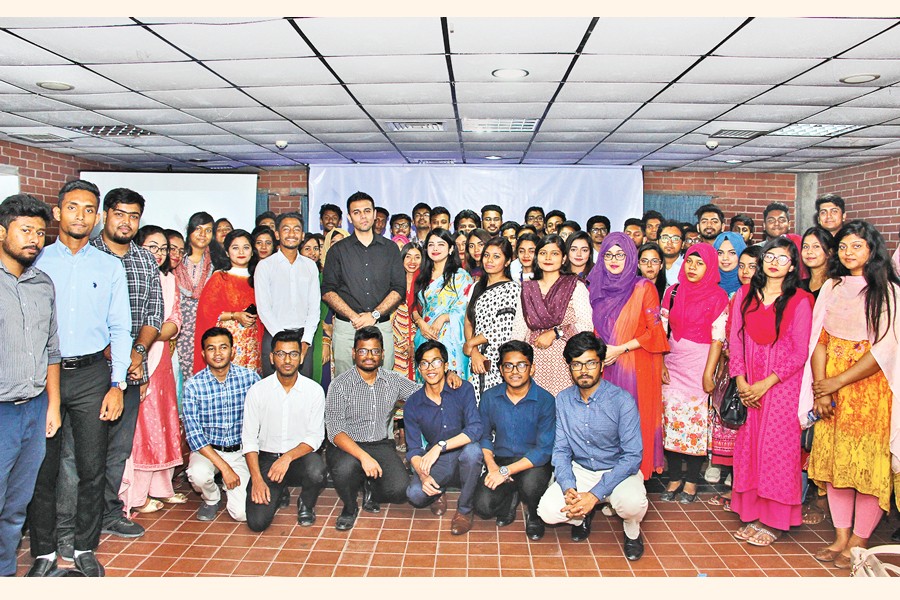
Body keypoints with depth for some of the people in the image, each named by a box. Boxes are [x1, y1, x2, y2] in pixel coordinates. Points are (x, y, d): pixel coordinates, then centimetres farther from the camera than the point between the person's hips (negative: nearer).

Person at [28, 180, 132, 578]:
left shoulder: (110, 267, 7)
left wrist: (117, 385, -2)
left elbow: (120, 328, 5)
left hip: (92, 374, 1)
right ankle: (44, 552, 20)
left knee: (92, 468, 5)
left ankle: (85, 549, 21)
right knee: (42, 469, 5)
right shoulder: (37, 261, 5)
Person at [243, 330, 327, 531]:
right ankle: (278, 492, 19)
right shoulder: (257, 391, -4)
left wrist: (288, 457, -23)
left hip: (299, 457, 0)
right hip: (267, 458, 1)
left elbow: (315, 437, -6)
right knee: (257, 521, -17)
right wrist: (257, 479, -14)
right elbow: (249, 439, -3)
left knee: (316, 469, -36)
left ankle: (306, 504, 1)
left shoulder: (314, 390, -5)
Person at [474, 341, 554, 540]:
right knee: (483, 507, -21)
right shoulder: (490, 397, 0)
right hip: (499, 461, 3)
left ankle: (533, 514, 2)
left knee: (530, 484, -36)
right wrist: (491, 465, -12)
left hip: (533, 463, -3)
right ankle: (510, 498, 17)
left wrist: (506, 471, -23)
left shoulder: (545, 400, -13)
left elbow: (544, 449, -17)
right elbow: (483, 435, 8)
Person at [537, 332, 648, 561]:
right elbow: (561, 449, -1)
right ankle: (583, 515, 15)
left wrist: (595, 494, -28)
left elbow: (632, 456, -20)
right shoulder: (563, 400, -5)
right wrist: (568, 488, -20)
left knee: (632, 503, -35)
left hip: (619, 470, -3)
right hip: (580, 470, 3)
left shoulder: (622, 400, -18)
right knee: (548, 511, -21)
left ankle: (632, 532, 4)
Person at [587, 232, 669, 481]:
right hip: (605, 367, 4)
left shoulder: (643, 288, -3)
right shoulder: (598, 288, 12)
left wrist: (620, 349, -12)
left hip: (636, 367, -4)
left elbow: (654, 332, -5)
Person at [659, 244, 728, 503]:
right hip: (673, 363, 3)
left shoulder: (717, 296, -3)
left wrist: (708, 374, -11)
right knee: (671, 416, 1)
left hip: (700, 364, -3)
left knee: (696, 419, -1)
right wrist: (660, 364, 0)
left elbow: (717, 338, -7)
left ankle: (691, 481, 11)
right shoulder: (672, 292, 8)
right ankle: (674, 478, 12)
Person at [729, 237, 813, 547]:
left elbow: (800, 352, -7)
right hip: (748, 386, 4)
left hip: (782, 385, -3)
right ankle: (752, 514, 19)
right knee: (748, 448, 7)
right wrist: (741, 381, -4)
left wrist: (766, 383, -12)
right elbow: (735, 339, 6)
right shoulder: (745, 294, 7)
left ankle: (773, 521, 13)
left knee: (778, 449, 0)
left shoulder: (800, 300, -4)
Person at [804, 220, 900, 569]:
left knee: (870, 465, 0)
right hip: (831, 387, 4)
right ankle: (841, 537, 20)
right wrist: (820, 388, -5)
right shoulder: (831, 288, 9)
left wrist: (838, 381, -13)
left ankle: (859, 542, 15)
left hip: (872, 387, -4)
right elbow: (819, 340, 5)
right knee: (834, 460, 7)